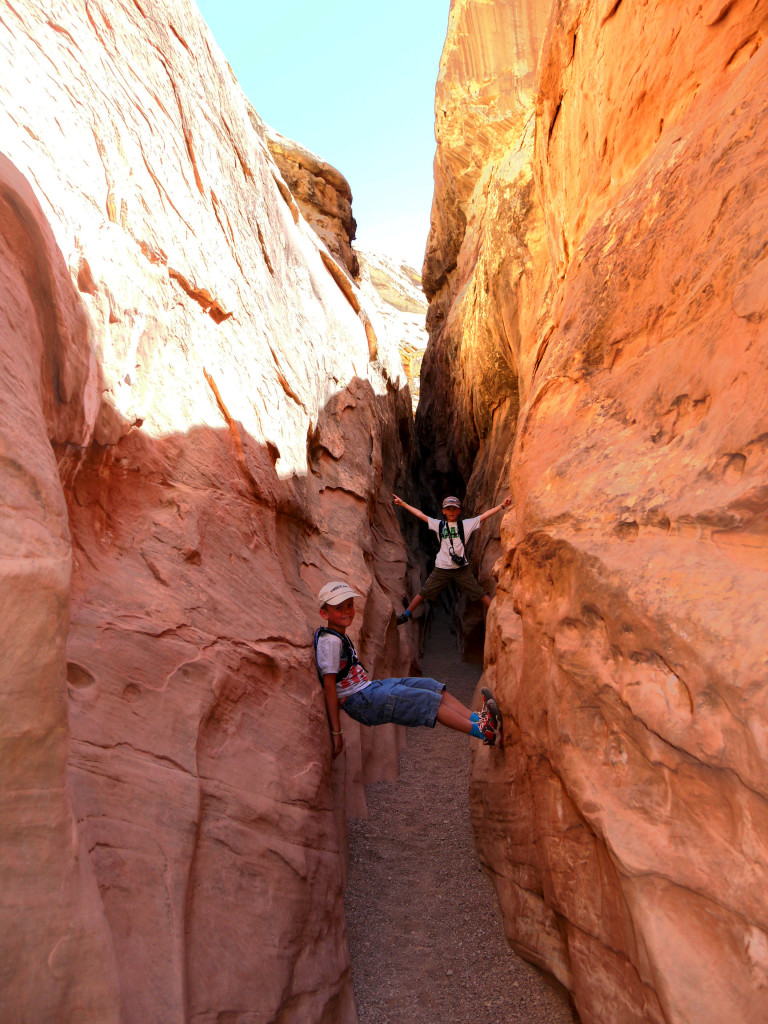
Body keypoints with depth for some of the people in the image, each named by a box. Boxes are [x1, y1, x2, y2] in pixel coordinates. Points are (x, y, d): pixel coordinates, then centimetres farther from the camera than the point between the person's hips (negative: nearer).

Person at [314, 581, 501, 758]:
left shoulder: (340, 637, 15)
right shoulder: (330, 642, -18)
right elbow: (329, 686, -21)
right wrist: (336, 732, -23)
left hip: (369, 687, 10)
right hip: (360, 702, -10)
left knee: (430, 685, 2)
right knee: (426, 699, -17)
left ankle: (475, 717, -5)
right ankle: (480, 730, -18)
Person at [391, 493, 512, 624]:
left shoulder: (466, 524, 4)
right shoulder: (439, 524, 8)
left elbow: (485, 515, 0)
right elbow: (420, 514, 10)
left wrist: (502, 505, -6)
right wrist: (403, 504, 10)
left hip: (461, 568, -1)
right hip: (441, 568, 1)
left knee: (479, 593, -1)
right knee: (424, 593, 5)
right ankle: (406, 615, 16)